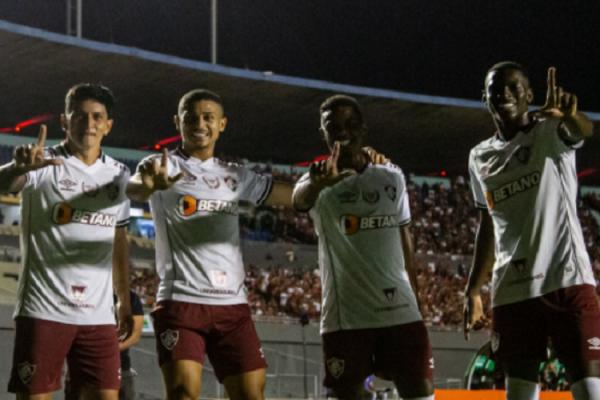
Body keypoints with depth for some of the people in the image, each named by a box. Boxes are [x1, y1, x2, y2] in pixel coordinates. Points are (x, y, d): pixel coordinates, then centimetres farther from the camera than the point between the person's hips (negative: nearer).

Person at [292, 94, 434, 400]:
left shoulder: (392, 178, 11)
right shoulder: (319, 182, -3)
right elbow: (299, 199, -28)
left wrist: (416, 296, 17)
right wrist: (318, 182, -53)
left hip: (399, 309, 3)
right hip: (346, 315, -3)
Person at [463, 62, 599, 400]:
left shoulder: (549, 132, -1)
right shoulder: (480, 158, 16)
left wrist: (567, 114, -50)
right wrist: (473, 291, 19)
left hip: (567, 281, -5)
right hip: (511, 292, 5)